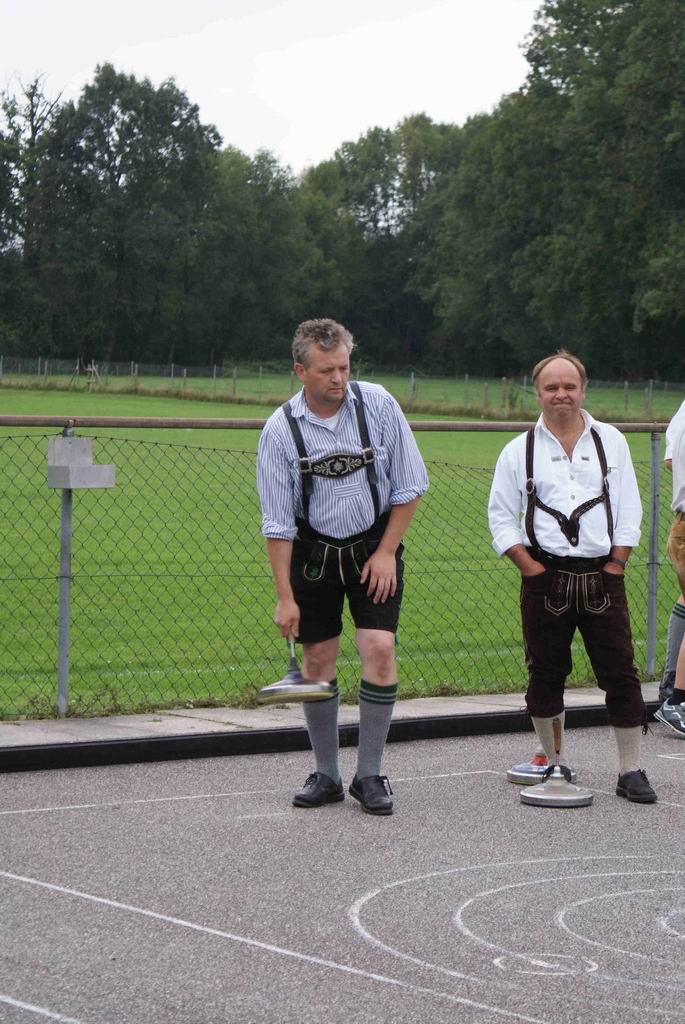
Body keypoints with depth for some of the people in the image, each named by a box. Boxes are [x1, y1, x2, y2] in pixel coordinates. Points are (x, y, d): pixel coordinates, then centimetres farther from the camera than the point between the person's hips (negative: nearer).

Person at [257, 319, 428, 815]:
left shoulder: (378, 404, -10)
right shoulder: (280, 429, -12)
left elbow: (409, 487, -1)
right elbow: (277, 522, -9)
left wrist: (386, 551, -5)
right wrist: (285, 596, -11)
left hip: (375, 546, 0)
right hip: (313, 551, 0)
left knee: (379, 649, -11)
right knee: (317, 660, 2)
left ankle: (369, 775, -1)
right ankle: (326, 775, 16)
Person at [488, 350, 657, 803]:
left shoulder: (610, 441, 8)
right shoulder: (519, 450, 6)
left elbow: (629, 509, 8)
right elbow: (501, 517, 6)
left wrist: (614, 566, -1)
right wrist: (532, 569, -4)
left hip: (602, 576, 0)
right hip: (546, 577, 0)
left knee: (621, 672, -3)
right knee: (546, 675, 6)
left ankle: (631, 771, 4)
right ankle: (554, 764, 20)